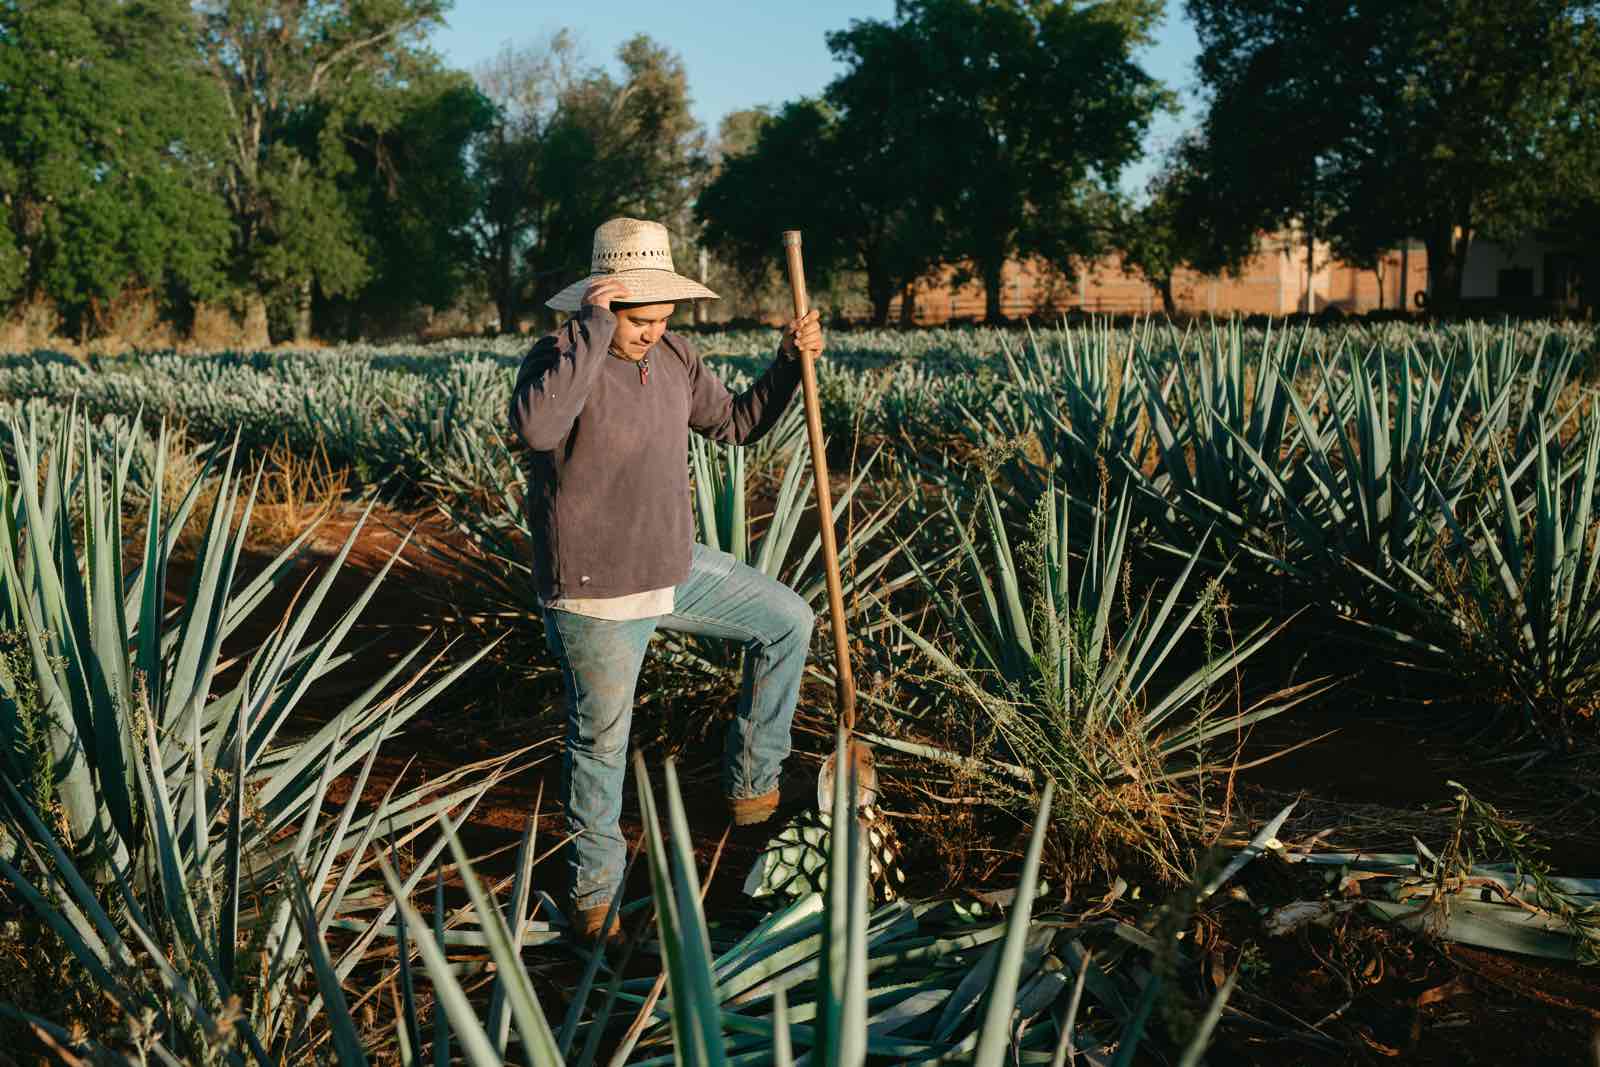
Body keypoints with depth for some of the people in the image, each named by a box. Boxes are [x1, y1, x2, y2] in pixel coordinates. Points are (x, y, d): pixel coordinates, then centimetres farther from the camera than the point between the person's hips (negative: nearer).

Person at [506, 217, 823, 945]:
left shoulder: (673, 358, 1)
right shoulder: (559, 358, -20)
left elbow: (737, 423, 13)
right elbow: (536, 427, -43)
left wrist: (791, 362, -1)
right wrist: (592, 329, -38)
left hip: (674, 568, 7)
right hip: (595, 597, -7)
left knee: (787, 621, 15)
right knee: (600, 742, 7)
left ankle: (751, 784, 27)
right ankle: (594, 887, 30)